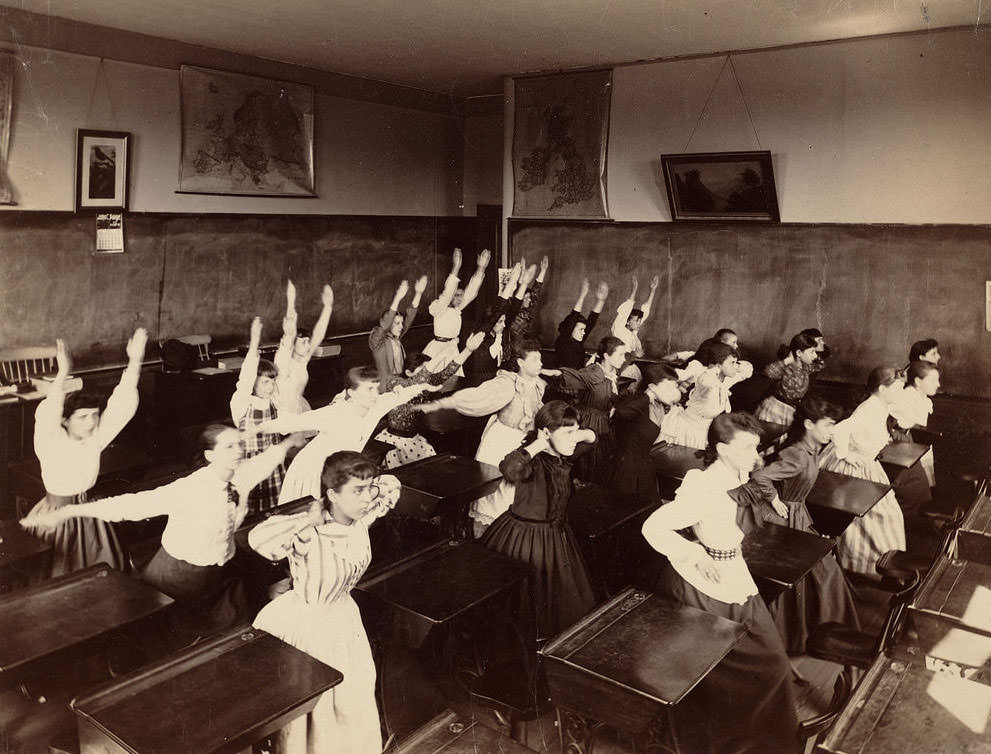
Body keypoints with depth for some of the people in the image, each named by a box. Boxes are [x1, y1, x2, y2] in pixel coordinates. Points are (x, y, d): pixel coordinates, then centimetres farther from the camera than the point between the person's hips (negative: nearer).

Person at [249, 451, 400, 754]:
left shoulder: (361, 517, -14)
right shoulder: (309, 535, -32)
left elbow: (392, 486, 4)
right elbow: (258, 539, -51)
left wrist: (368, 487, -10)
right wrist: (309, 519, -41)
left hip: (342, 619, 6)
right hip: (305, 624, -6)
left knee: (352, 704, 24)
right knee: (306, 715, 14)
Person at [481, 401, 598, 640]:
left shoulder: (563, 455, -3)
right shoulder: (532, 461, -27)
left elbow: (592, 437, 17)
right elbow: (508, 468, -52)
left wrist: (582, 434, -7)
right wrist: (538, 445, -39)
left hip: (555, 535, 8)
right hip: (524, 537, -8)